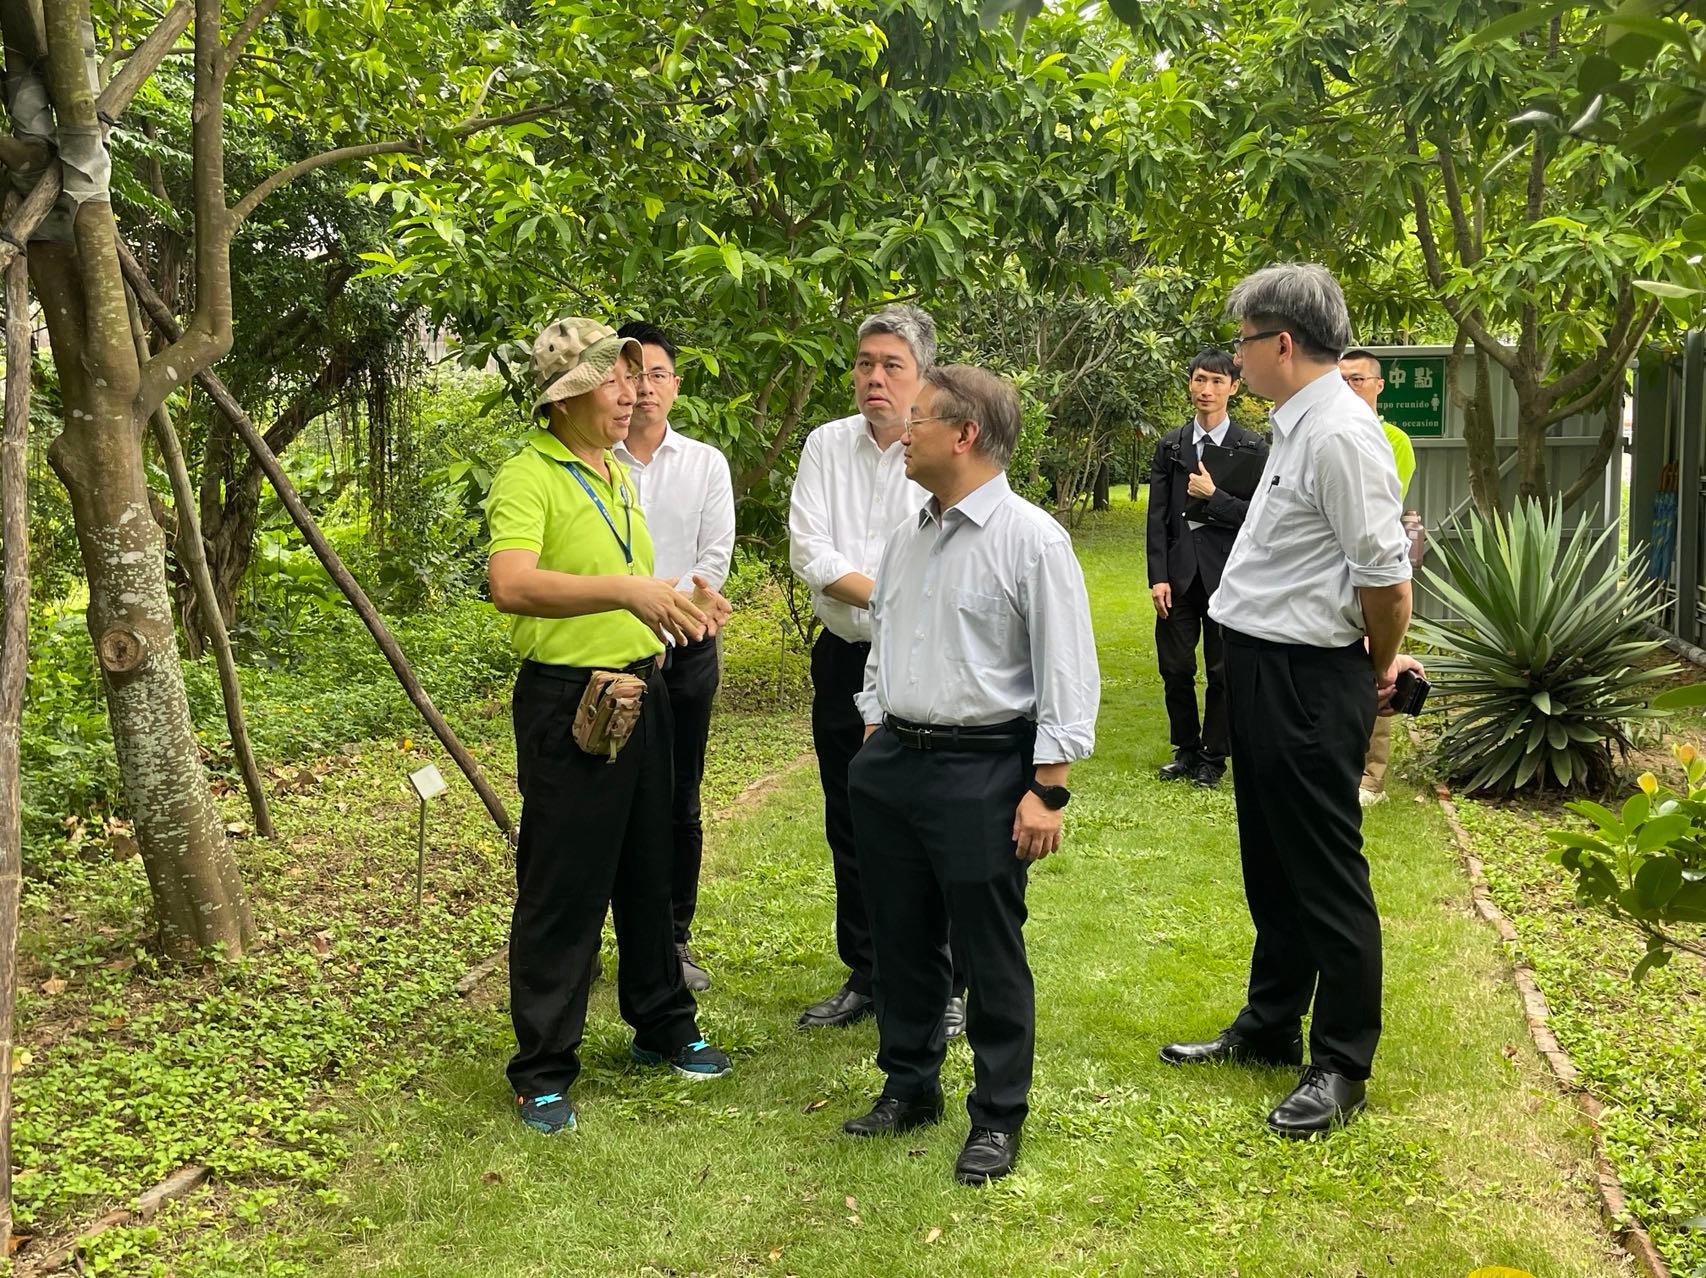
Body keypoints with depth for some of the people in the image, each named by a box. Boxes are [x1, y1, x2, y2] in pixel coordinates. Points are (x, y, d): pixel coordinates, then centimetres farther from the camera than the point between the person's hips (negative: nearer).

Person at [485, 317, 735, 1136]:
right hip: (568, 700, -8)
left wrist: (682, 603, 4)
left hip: (642, 691, 8)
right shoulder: (529, 477, -14)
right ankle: (543, 1070, 15)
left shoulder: (617, 474, 13)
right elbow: (510, 584, -33)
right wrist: (628, 589, -43)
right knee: (561, 891, 1)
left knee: (648, 871, 19)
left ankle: (661, 1026, 35)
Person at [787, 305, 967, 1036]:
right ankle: (864, 979, 28)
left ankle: (944, 987, 18)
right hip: (844, 664, 5)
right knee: (850, 831, 13)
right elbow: (808, 554, -5)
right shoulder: (826, 446, 4)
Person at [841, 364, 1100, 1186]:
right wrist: (874, 734, 17)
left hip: (982, 770, -7)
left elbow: (1067, 672, -14)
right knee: (902, 940, 16)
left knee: (990, 954, 3)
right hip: (894, 763, 7)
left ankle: (998, 1117, 18)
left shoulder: (1030, 539, -12)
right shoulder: (907, 537, 11)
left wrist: (1048, 790, -17)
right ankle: (909, 1086, 33)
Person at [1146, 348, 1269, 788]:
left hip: (1227, 573, -2)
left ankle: (1213, 757, 20)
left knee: (1223, 671, 5)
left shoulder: (1252, 447, 0)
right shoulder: (1170, 445, 7)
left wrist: (1213, 497, -15)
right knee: (1175, 668, 7)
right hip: (1180, 574, 2)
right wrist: (1158, 577, -3)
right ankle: (1186, 750, 25)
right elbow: (1157, 516, 4)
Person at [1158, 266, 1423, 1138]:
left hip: (1306, 678, -10)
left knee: (1325, 874, 3)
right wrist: (1375, 664, 18)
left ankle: (1341, 1066, 18)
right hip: (1259, 665, 10)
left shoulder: (1339, 435, -20)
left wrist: (1380, 671, -4)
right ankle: (1269, 1028, 37)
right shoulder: (1294, 425, 11)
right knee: (1269, 864, 20)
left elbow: (1386, 572, -21)